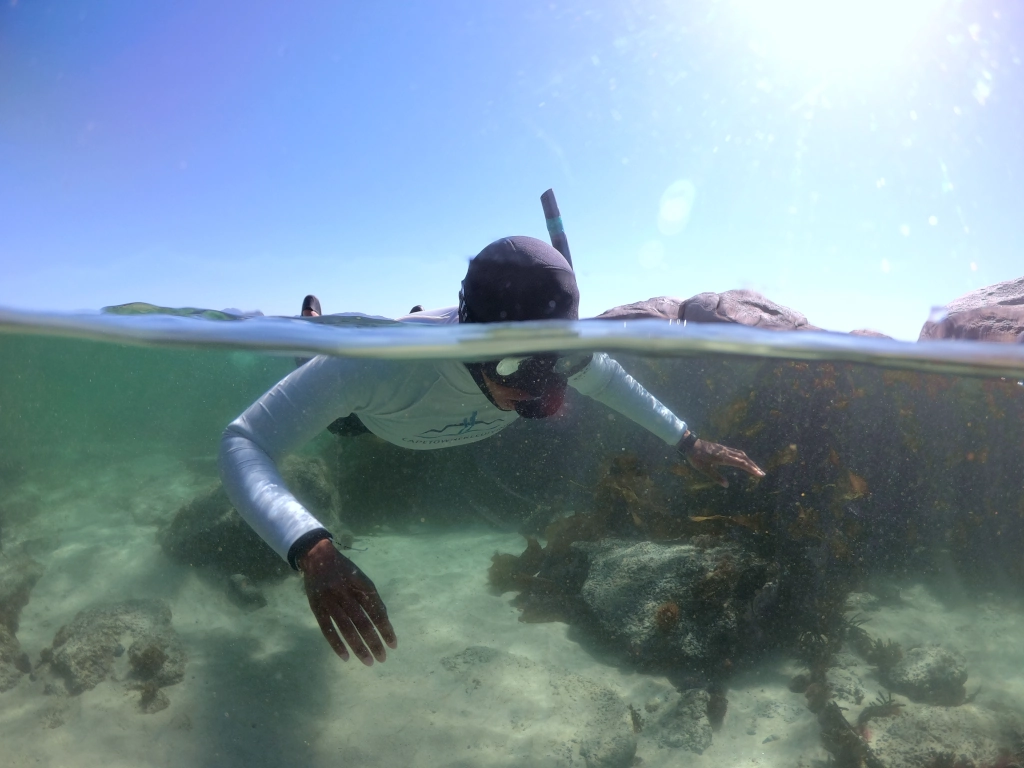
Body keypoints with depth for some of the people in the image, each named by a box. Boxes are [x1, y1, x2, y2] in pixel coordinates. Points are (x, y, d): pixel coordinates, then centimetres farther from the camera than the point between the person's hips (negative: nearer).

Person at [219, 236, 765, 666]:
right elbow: (242, 444, -53)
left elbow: (608, 378, -15)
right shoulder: (376, 361, -55)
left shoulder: (561, 353, -40)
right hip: (371, 416, -2)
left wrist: (686, 441, -15)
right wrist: (312, 552, -69)